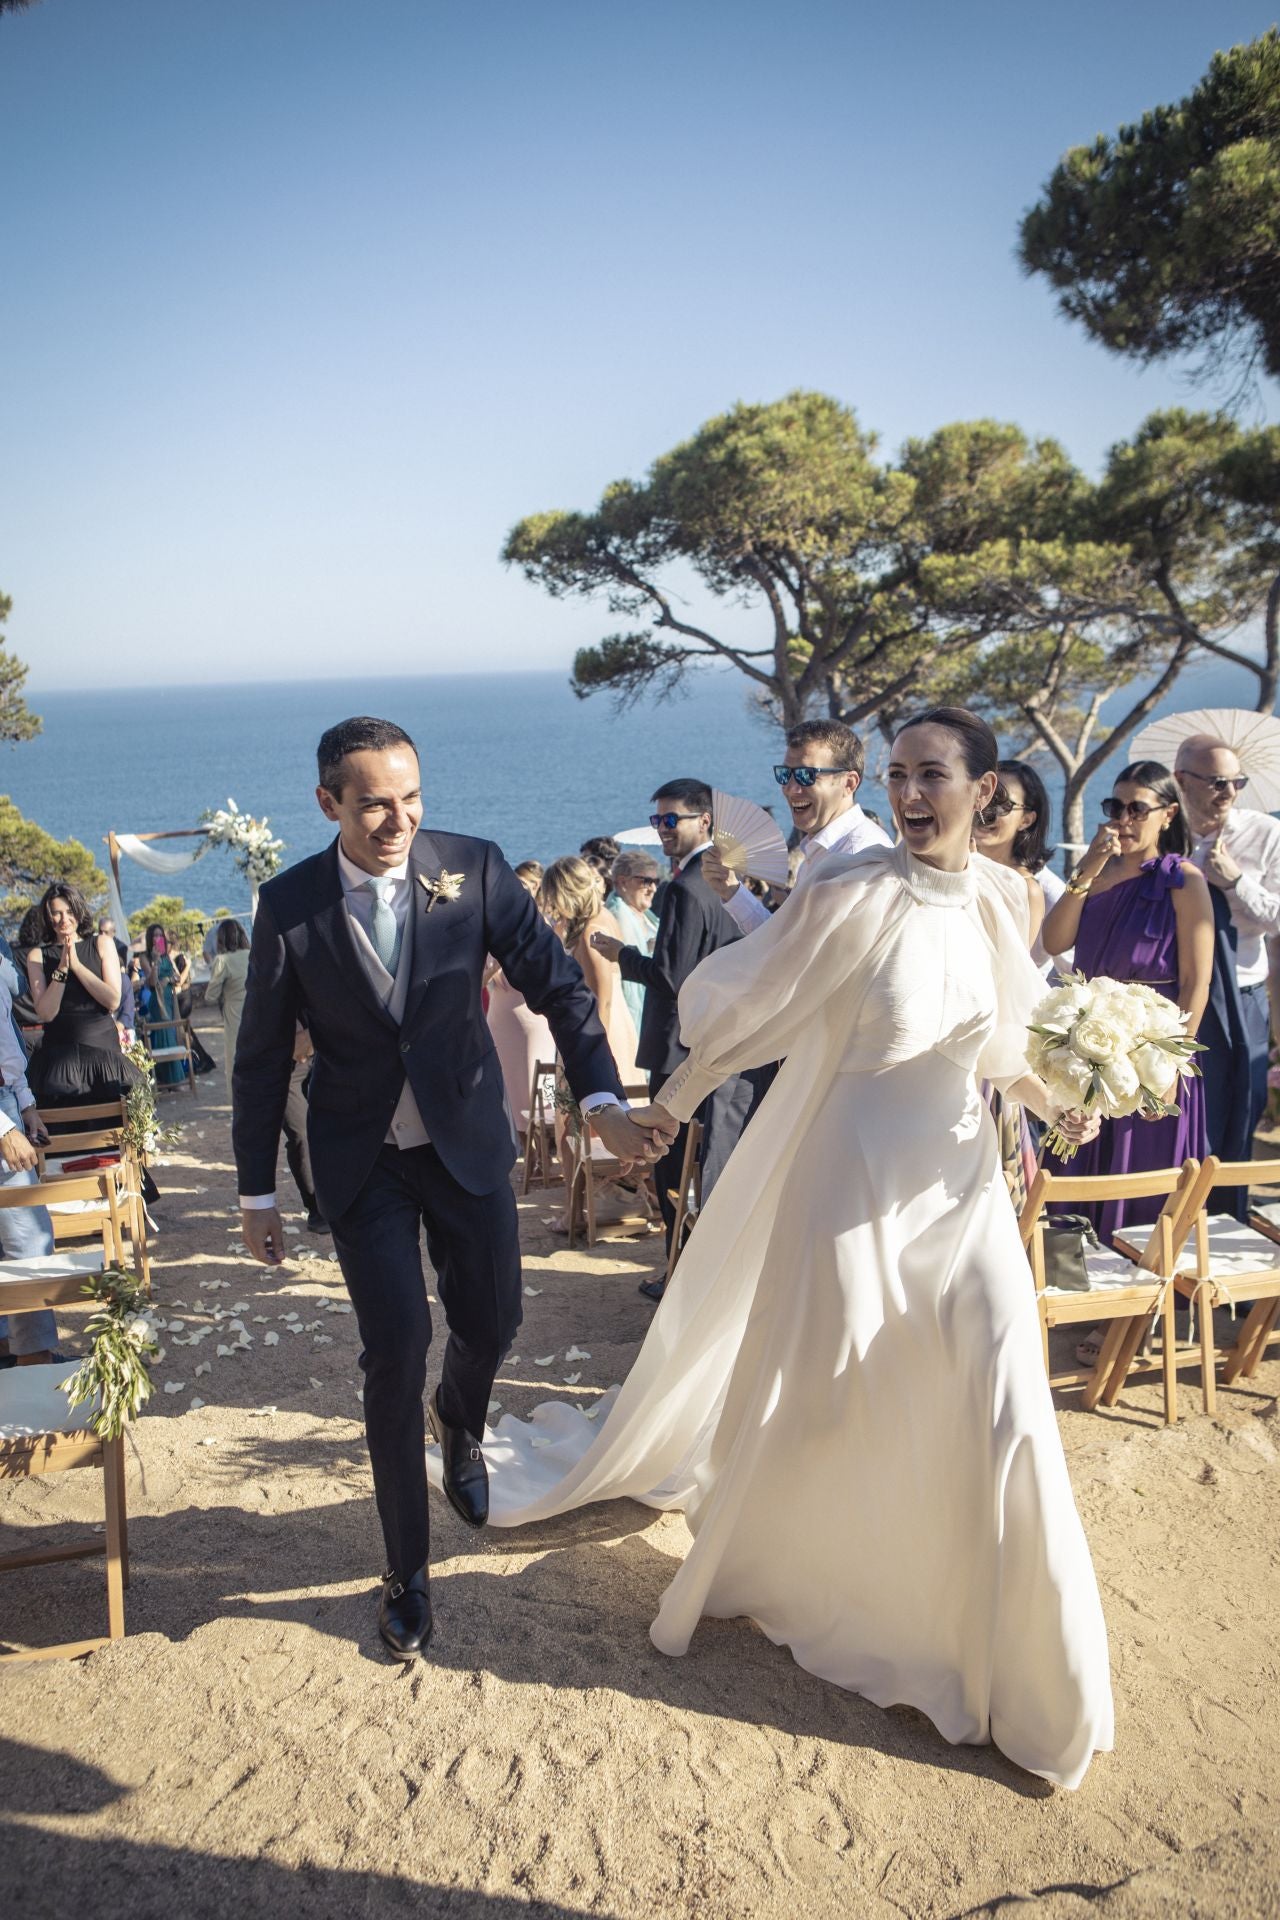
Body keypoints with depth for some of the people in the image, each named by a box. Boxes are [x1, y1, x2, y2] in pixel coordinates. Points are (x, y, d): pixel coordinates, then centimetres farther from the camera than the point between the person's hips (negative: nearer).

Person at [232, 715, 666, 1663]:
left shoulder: (475, 867, -12)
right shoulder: (291, 904, -12)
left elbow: (558, 984, -13)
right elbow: (263, 1058, -3)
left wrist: (603, 1101, -28)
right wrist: (258, 1194, 1)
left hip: (467, 1138, 2)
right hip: (362, 1158, -1)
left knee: (492, 1319, 9)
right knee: (397, 1346, -5)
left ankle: (458, 1421, 49)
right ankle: (408, 1571, 16)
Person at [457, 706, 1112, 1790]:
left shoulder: (1002, 898, 0)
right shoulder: (853, 897, -17)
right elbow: (746, 1009, -9)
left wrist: (1049, 1101, -2)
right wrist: (668, 1106, -2)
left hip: (962, 1181, 5)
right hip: (855, 1178, -5)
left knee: (1002, 1409, 6)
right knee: (814, 1394, 11)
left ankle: (1028, 1665, 29)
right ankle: (736, 1559, 40)